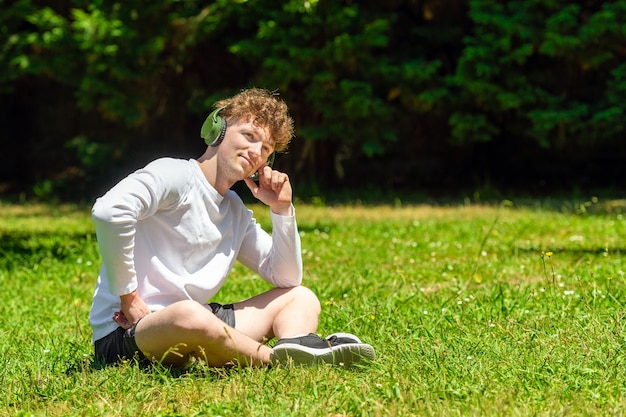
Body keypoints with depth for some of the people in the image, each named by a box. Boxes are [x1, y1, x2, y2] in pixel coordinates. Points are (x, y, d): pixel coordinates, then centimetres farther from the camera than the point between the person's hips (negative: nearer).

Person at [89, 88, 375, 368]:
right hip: (123, 334, -9)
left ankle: (296, 346, -28)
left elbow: (286, 279, 20)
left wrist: (281, 209, 8)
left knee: (301, 297, 8)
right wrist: (128, 296, -22)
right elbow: (109, 211, -27)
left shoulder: (236, 213, 18)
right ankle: (276, 359, -24)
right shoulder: (174, 175, -8)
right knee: (188, 316, -44)